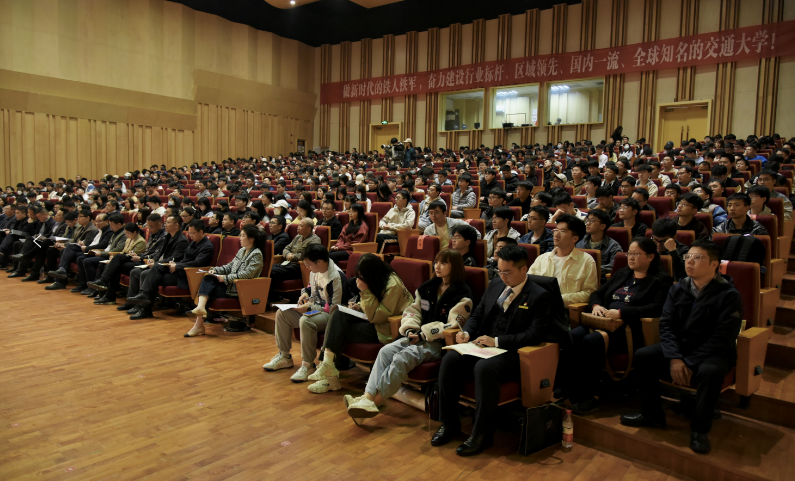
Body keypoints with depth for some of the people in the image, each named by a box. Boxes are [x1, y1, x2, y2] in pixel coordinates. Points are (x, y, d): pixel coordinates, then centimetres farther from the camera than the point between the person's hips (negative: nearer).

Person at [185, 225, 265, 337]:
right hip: (230, 285, 8)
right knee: (207, 279, -16)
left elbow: (247, 274, -22)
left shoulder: (256, 254, -11)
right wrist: (215, 270, 3)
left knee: (208, 291, -20)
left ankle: (199, 325, -19)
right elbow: (230, 266, 21)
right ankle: (201, 307, -34)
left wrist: (226, 278, -22)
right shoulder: (242, 250, 17)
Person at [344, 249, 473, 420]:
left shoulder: (462, 294, -6)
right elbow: (412, 310, 16)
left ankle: (374, 402, -26)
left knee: (403, 358, -28)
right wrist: (410, 330, -5)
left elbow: (453, 325, -14)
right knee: (386, 351, -18)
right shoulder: (428, 287, 16)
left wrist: (423, 334, -15)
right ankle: (367, 396, -28)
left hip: (440, 342, -7)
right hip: (419, 336, 7)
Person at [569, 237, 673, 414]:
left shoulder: (661, 279, 6)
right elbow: (597, 293, 25)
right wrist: (596, 305, 0)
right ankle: (567, 390, -25)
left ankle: (587, 398, -24)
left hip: (629, 328, -6)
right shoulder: (621, 274, 26)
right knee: (572, 336, -25)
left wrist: (621, 312, -18)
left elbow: (657, 308, -11)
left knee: (591, 340, -34)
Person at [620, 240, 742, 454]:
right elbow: (666, 324, -1)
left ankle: (699, 429, -16)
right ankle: (652, 414, 1)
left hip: (714, 352, -5)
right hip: (680, 347, 5)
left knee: (709, 371, -36)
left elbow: (722, 338, -19)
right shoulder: (678, 289, 3)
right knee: (643, 355, -14)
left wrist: (690, 363, -23)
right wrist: (674, 358, -17)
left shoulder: (728, 295, -13)